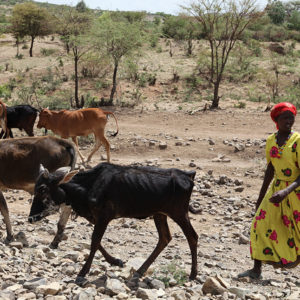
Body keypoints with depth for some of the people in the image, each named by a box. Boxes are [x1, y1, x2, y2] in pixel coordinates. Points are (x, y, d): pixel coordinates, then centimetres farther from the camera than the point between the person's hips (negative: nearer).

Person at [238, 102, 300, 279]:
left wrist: (286, 192, -34)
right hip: (277, 187, 5)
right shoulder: (271, 140, 3)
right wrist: (261, 196, 19)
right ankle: (257, 270, 7)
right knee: (262, 223, -2)